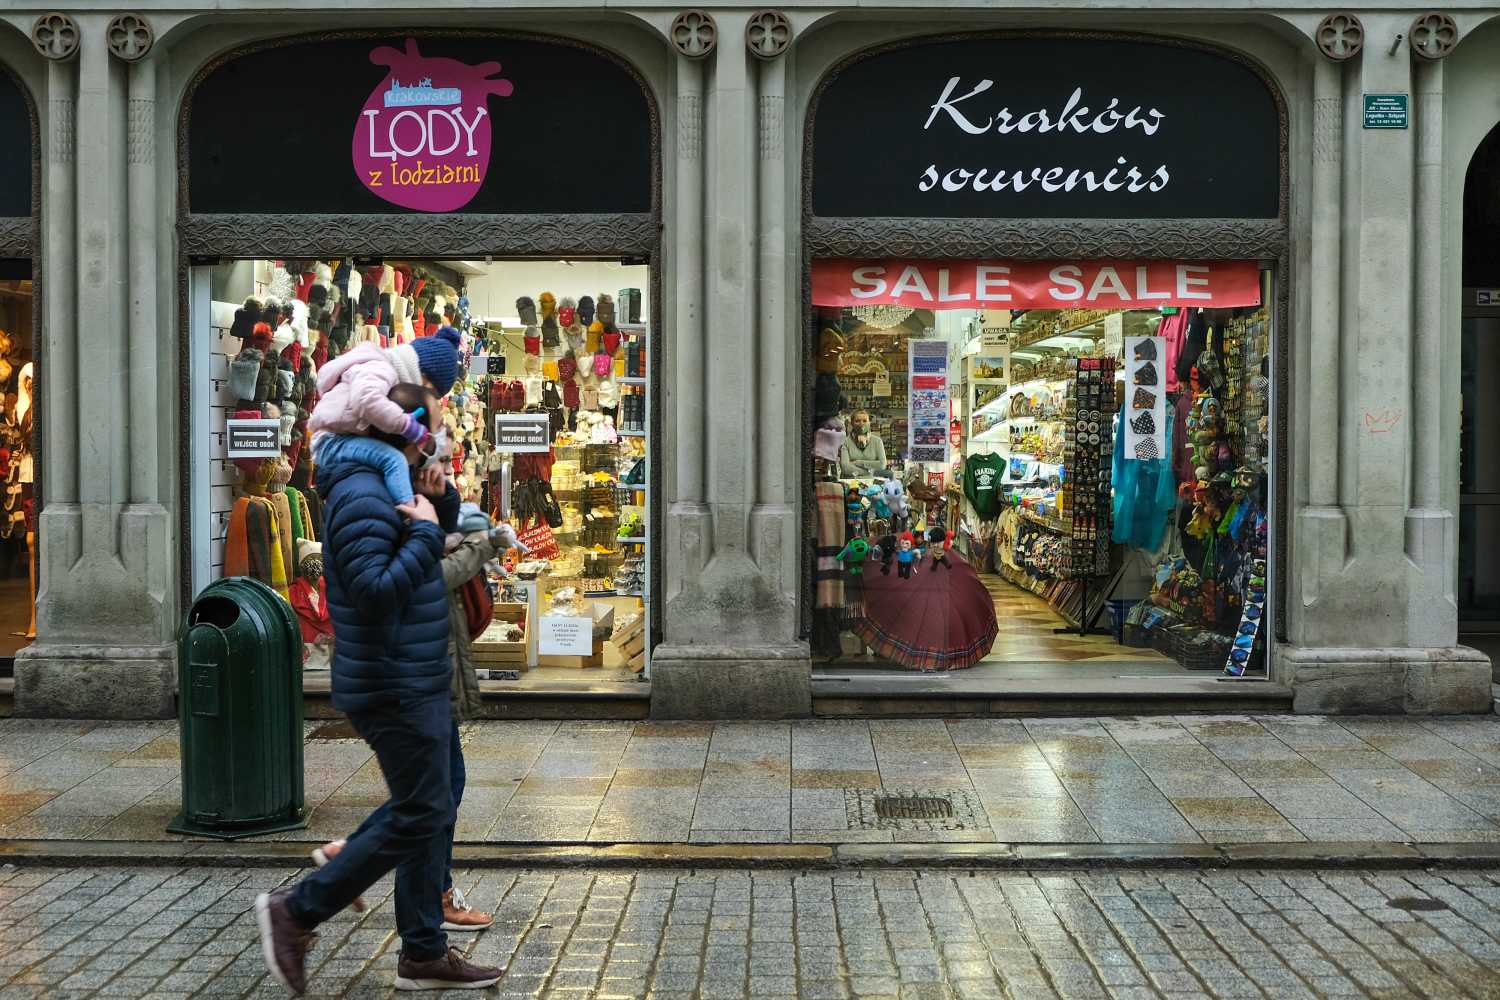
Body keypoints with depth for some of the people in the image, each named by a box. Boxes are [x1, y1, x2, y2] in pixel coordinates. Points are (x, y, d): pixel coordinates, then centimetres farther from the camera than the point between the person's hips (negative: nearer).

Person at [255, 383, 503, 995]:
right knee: (420, 817, -5)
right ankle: (296, 911, 4)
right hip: (397, 689, -10)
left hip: (417, 684, 10)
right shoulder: (363, 496, -19)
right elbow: (375, 592, -28)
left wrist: (439, 498, 7)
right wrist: (424, 532, -20)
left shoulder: (392, 486, 12)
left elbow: (444, 532, 27)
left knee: (428, 813, 13)